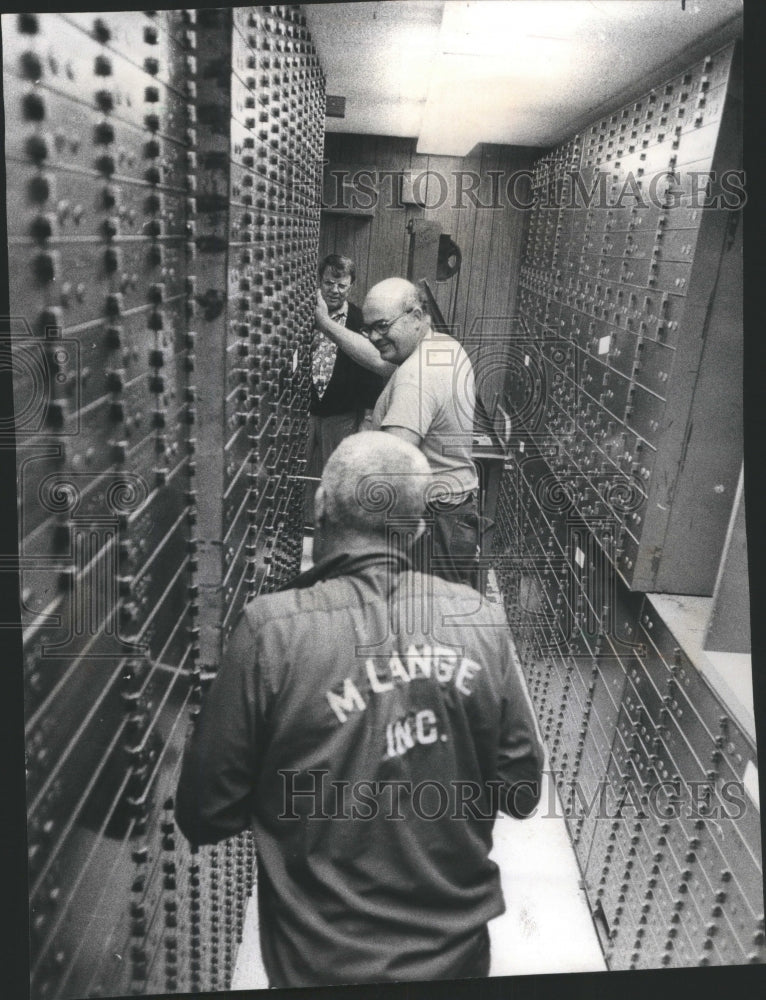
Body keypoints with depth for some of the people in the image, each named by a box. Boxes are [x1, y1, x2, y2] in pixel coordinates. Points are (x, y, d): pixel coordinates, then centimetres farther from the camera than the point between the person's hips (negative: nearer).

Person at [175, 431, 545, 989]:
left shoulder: (272, 629, -22)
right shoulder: (483, 622, -15)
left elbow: (206, 815, -13)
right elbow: (520, 790, -5)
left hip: (327, 963, -2)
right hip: (459, 952, 3)